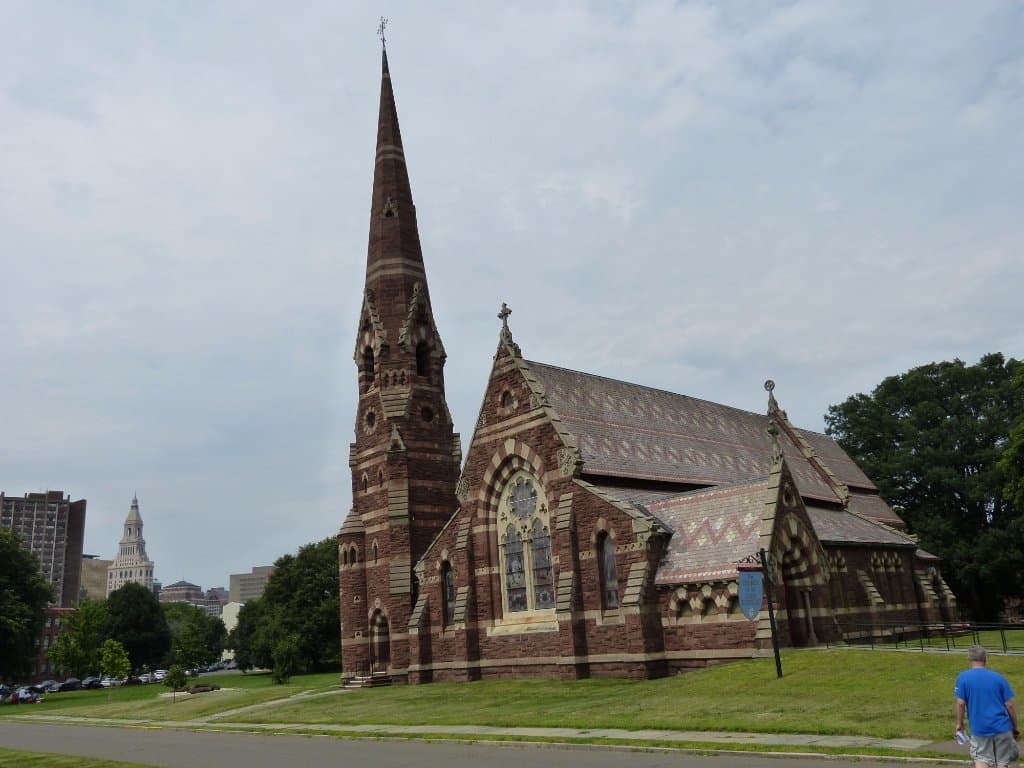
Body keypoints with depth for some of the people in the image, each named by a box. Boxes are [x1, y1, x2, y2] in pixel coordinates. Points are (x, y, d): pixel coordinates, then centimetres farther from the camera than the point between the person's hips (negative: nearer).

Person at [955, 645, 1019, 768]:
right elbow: (1009, 705, -1)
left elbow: (961, 703, -7)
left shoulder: (963, 677, -5)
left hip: (979, 729, -1)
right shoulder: (998, 677, -1)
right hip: (1002, 727, 1)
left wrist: (959, 723, 6)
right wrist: (1015, 728, 10)